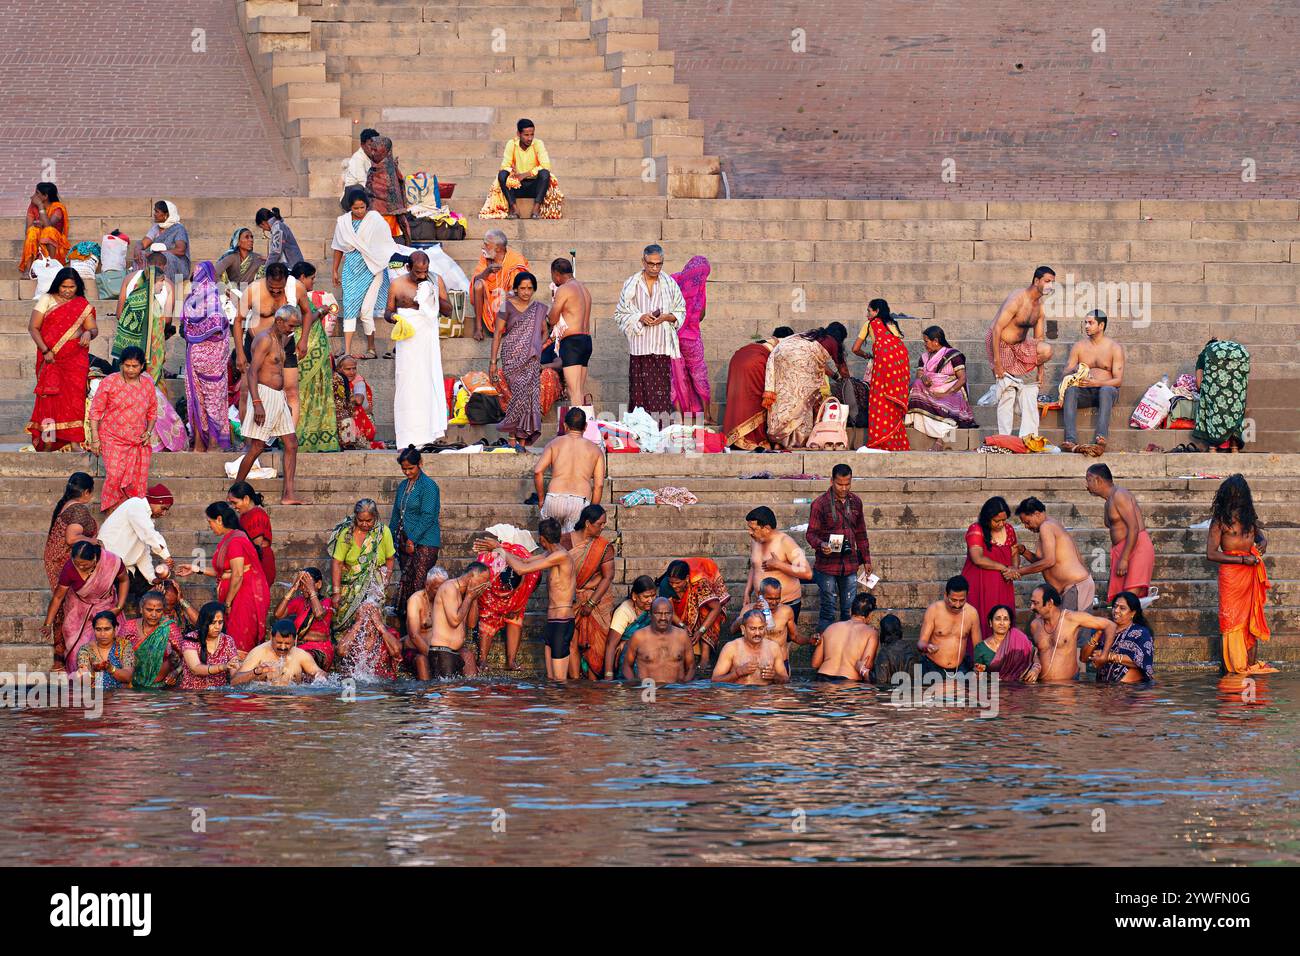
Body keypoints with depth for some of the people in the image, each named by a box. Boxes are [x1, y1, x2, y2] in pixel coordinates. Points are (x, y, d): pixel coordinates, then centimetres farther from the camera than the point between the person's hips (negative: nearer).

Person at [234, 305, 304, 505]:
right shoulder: (264, 340, -13)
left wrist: (286, 403, 26)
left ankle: (289, 494, 1)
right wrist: (257, 403, -27)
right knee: (257, 447, -8)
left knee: (291, 444, 3)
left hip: (278, 397, 10)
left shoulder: (280, 339, 16)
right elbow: (252, 372, -20)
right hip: (264, 395, -10)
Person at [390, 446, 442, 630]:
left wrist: (412, 539, -15)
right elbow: (396, 515, 23)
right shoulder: (403, 487, 17)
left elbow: (427, 517, -13)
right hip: (405, 542, 8)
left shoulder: (428, 486, -7)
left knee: (419, 585, -11)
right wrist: (391, 538, 16)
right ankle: (403, 623, 9)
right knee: (406, 583, 7)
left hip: (424, 542, -8)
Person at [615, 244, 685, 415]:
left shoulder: (670, 284, 7)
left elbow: (681, 313, 12)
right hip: (639, 348, 0)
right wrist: (640, 317, -9)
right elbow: (620, 314, 7)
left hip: (662, 347, 0)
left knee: (662, 393, -6)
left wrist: (665, 317, -8)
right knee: (640, 393, -5)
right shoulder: (631, 284, 5)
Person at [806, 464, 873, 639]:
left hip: (850, 565, 4)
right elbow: (811, 533, -8)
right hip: (827, 564, -4)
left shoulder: (855, 502, 8)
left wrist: (866, 559, 17)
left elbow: (860, 533, 18)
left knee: (849, 609, 7)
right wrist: (820, 545, -29)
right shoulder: (821, 503, -7)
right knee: (828, 609, -2)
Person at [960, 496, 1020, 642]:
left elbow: (1014, 554, 19)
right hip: (979, 586, -5)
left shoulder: (1009, 530, 9)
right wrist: (1004, 568, -17)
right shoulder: (976, 530, -9)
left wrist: (1014, 568, -4)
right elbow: (978, 559, -19)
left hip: (1002, 585, 5)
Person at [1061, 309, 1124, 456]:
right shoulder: (1079, 346, 13)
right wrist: (1074, 370, -18)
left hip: (1106, 390, -2)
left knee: (1106, 390, -39)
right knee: (1070, 390, -32)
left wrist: (1096, 383, -22)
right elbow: (1066, 373, 8)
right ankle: (1070, 441, -49)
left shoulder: (1115, 348, 3)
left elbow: (1118, 380, -5)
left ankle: (1100, 441, -55)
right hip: (1084, 393, 2)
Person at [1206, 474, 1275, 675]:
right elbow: (1211, 554, -12)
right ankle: (1235, 666, 1)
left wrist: (1263, 541, 4)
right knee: (1232, 620, -3)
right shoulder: (1220, 520, -7)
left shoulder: (1249, 516, 11)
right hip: (1231, 573, -6)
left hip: (1251, 573, 6)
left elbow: (1258, 533, 30)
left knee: (1252, 618, 6)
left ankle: (1252, 663, 10)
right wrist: (1242, 560, -14)